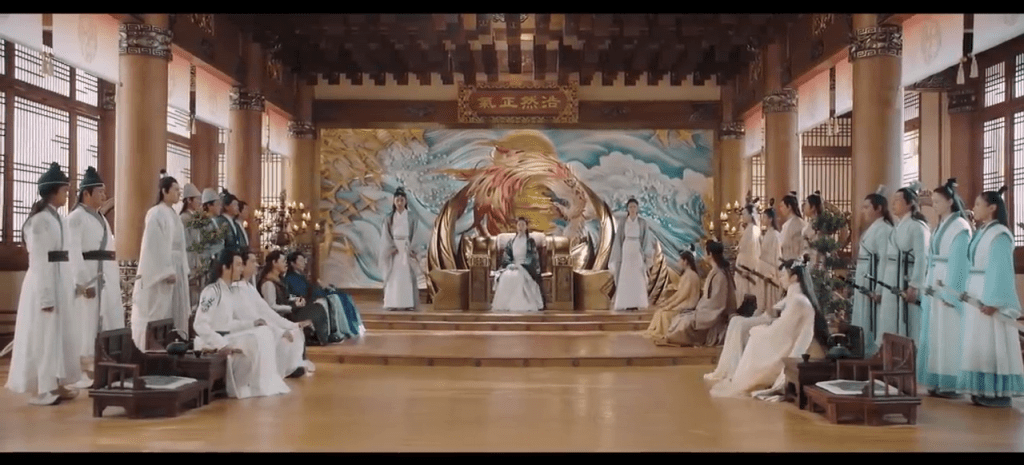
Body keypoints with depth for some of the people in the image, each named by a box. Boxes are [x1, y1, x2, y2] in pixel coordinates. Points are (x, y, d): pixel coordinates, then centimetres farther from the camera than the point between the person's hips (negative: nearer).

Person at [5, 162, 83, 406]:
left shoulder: (58, 218, 13)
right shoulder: (40, 220, -13)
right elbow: (39, 261, -16)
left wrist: (73, 285, 11)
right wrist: (46, 296, -18)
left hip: (61, 283, 9)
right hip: (45, 283, -9)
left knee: (61, 334, 12)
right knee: (45, 335, -1)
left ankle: (56, 384, 20)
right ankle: (45, 389, 6)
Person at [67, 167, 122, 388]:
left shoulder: (101, 218, 19)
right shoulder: (76, 218, -8)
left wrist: (116, 277, 13)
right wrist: (83, 282, -22)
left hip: (107, 278, 8)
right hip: (88, 278, -8)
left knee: (109, 324, 8)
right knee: (86, 324, -3)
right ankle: (81, 372, 4)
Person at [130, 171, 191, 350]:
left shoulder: (173, 214, 14)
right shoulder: (156, 214, -12)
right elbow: (155, 246, -17)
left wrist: (182, 270, 13)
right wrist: (166, 271, -21)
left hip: (176, 268, 9)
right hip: (162, 270, -9)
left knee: (175, 313, 9)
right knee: (160, 315, -5)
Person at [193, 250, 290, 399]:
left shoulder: (234, 291, 10)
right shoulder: (211, 291, -17)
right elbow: (200, 325, -21)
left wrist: (252, 323, 1)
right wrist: (221, 344, -25)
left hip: (227, 337, 8)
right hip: (210, 342, -8)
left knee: (264, 333, -6)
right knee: (255, 343, -22)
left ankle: (265, 384, -7)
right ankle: (252, 386, -8)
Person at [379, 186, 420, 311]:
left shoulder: (410, 218, 6)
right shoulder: (389, 218, 7)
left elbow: (414, 235, 3)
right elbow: (386, 235, 2)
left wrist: (411, 249, -9)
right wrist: (391, 248, -11)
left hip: (407, 249, 0)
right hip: (393, 249, 0)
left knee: (407, 275, -4)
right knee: (393, 276, -3)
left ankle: (409, 303, -3)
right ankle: (393, 303, -2)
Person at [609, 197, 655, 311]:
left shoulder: (642, 223, 4)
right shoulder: (622, 222, 4)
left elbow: (646, 238, 1)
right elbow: (618, 238, 3)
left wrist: (648, 253, -11)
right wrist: (618, 254, -4)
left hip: (637, 251, 0)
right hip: (625, 251, 0)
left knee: (638, 277, -2)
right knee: (625, 277, -4)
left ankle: (636, 303, 2)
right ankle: (626, 303, -1)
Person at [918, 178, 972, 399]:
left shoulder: (960, 227, -11)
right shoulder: (940, 226, 15)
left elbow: (959, 263, -16)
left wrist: (950, 293, -19)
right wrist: (929, 287, 13)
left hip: (949, 287, -8)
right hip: (935, 287, 8)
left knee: (948, 336, -5)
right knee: (935, 336, 8)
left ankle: (951, 384, 1)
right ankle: (938, 381, 13)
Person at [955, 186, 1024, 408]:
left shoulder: (999, 234, -13)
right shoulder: (981, 232, 14)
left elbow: (1001, 270, -17)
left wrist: (993, 301, -20)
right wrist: (967, 292, 12)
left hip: (990, 295, -9)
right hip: (976, 294, 9)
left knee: (993, 344, -5)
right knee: (980, 343, 9)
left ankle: (1000, 392, 2)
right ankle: (985, 390, 14)